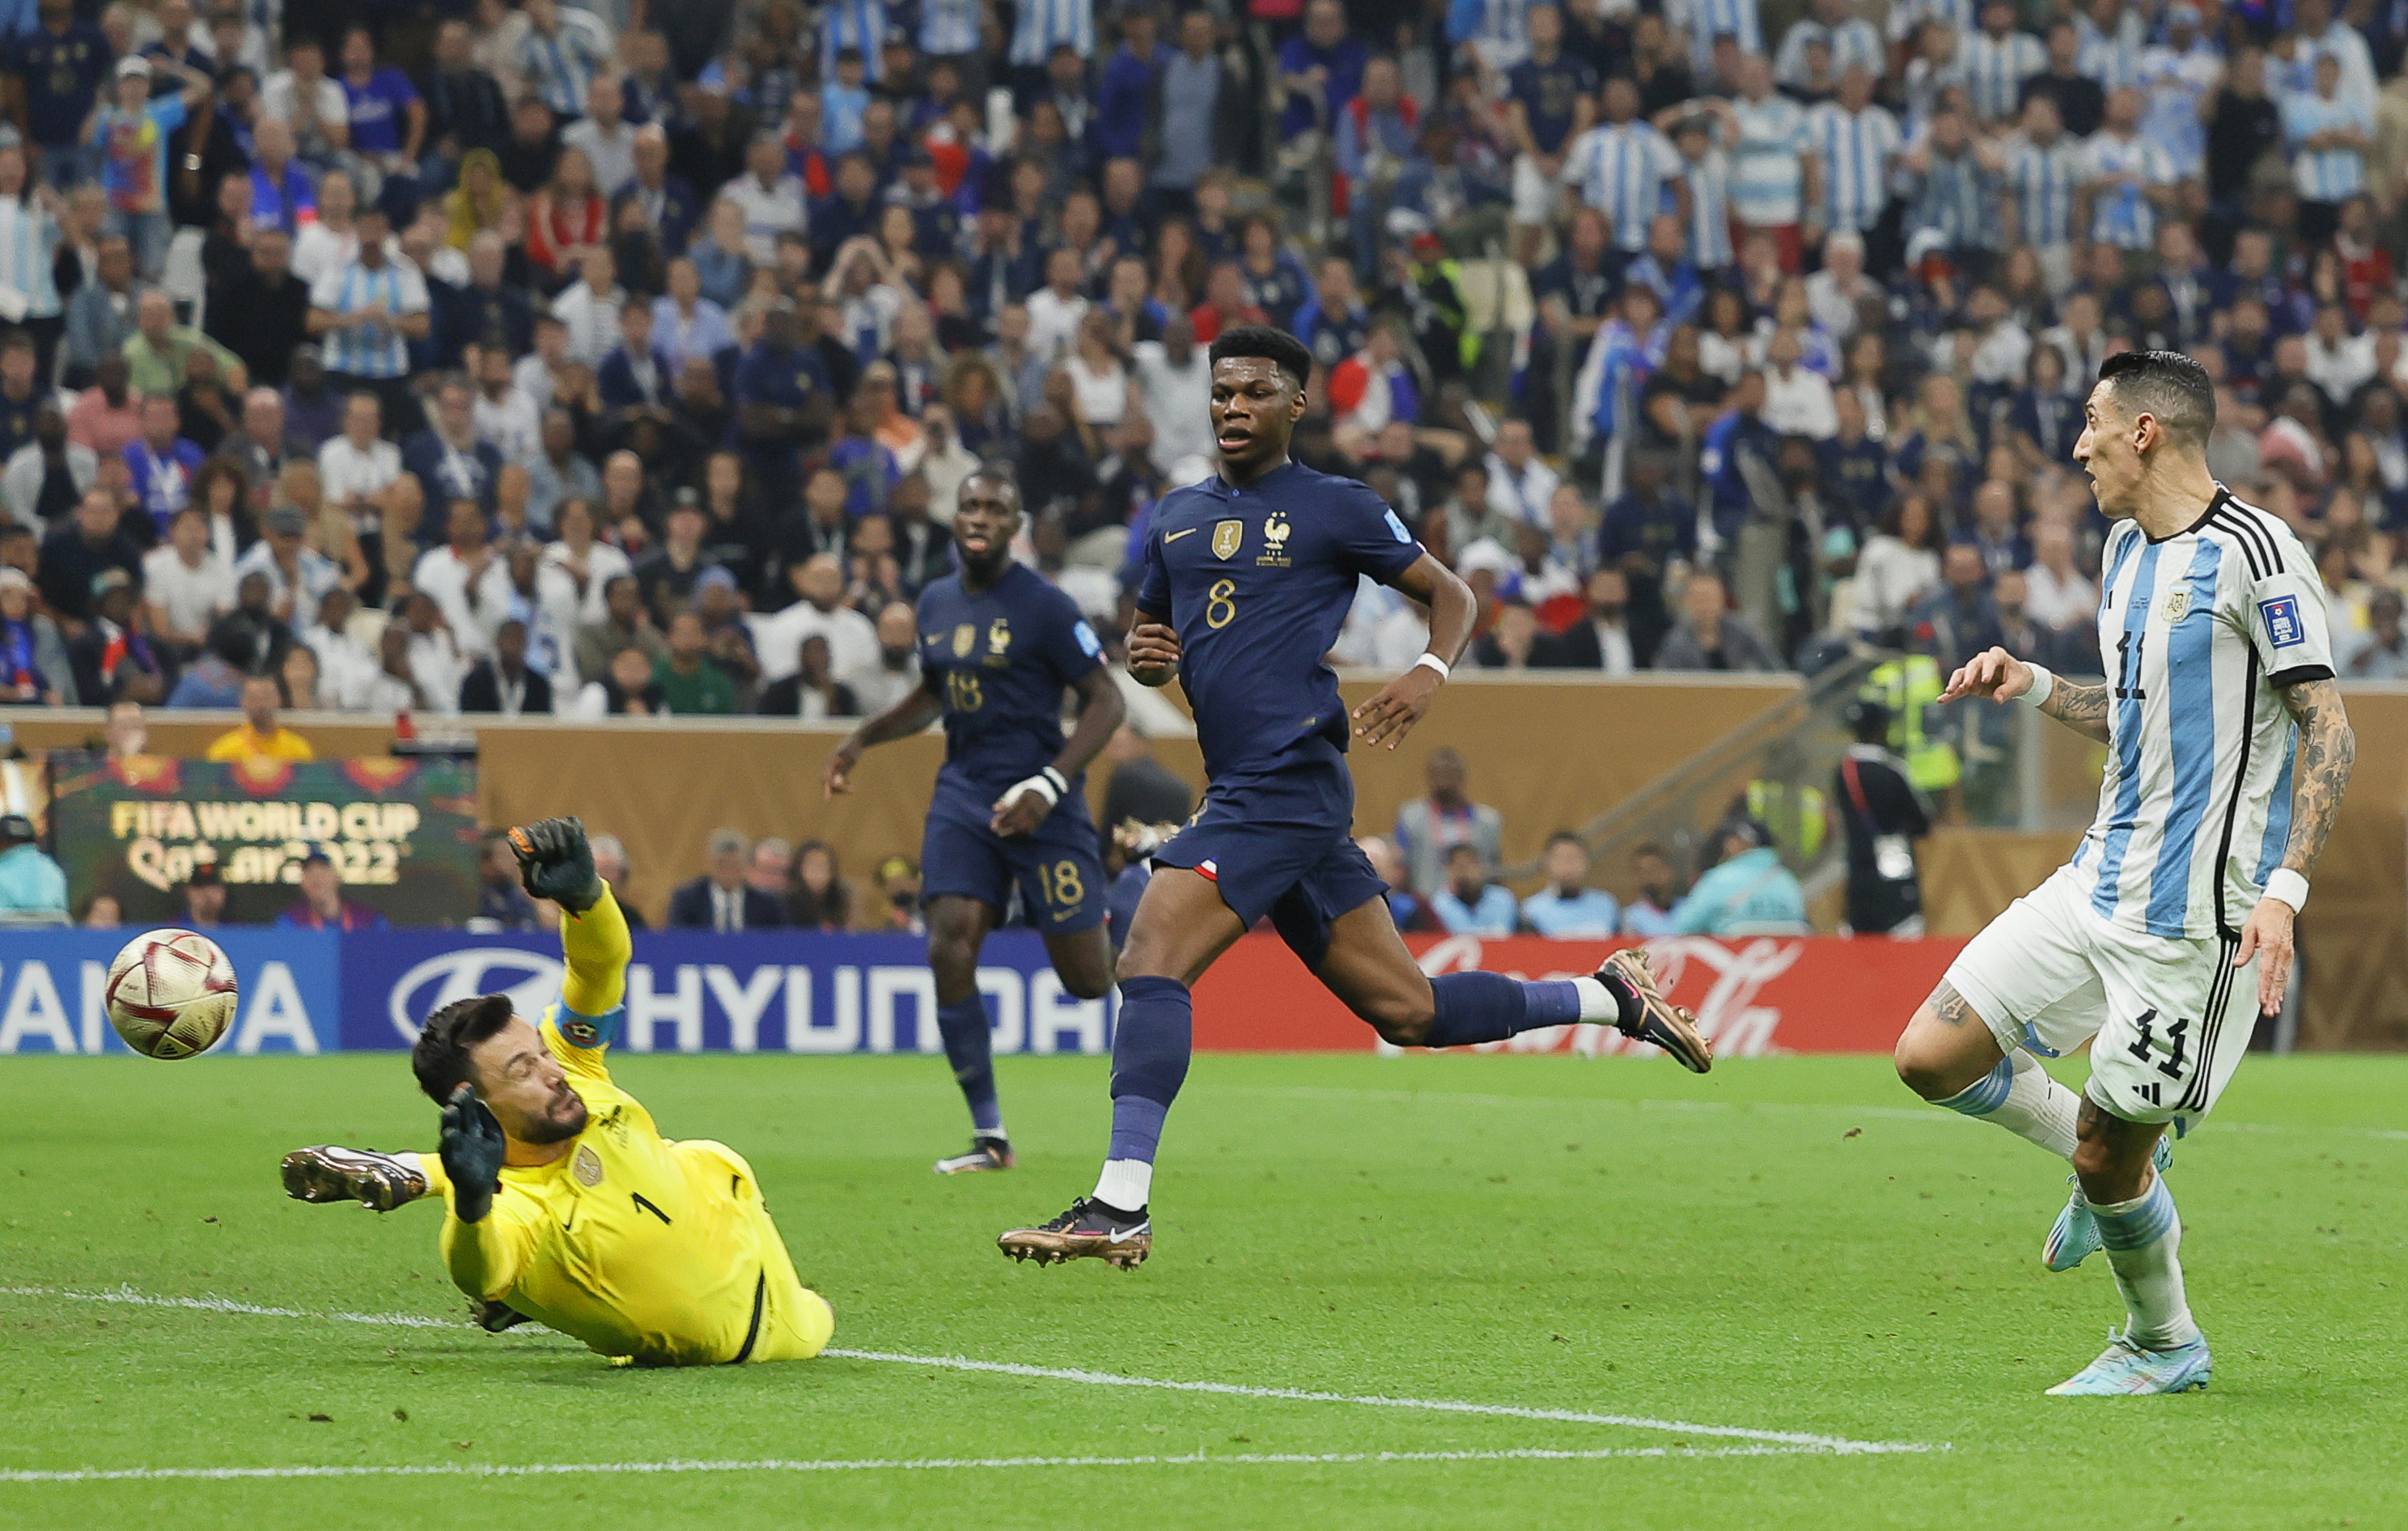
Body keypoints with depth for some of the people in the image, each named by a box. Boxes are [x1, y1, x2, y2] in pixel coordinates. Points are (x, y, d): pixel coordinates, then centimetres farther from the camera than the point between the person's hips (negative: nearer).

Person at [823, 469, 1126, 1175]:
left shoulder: (1043, 606, -11)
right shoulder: (935, 603, 9)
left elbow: (1105, 701, -10)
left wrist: (1050, 784, -19)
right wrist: (863, 739, 14)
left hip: (1040, 804, -5)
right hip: (964, 792, 5)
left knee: (1087, 978, -3)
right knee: (950, 946, -14)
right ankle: (990, 1137, -7)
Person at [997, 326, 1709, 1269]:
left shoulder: (1334, 509, 0)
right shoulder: (1175, 518, 18)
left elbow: (1451, 595, 7)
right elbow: (1148, 646, 27)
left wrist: (1431, 675, -13)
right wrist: (1143, 655, 3)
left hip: (1288, 784, -8)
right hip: (1239, 790, 8)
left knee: (1152, 956, -20)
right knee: (1407, 1010, 11)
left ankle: (1120, 1207, -22)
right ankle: (1609, 997, 27)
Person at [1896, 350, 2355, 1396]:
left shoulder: (2254, 555, -14)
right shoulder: (2127, 547, 13)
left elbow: (2329, 729, -15)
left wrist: (2285, 890, -22)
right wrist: (2034, 688, 9)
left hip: (2195, 915, -8)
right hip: (2100, 880, 8)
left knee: (2107, 1156, -3)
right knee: (1932, 1057, 2)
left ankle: (2163, 1347, 22)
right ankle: (2122, 1166, 23)